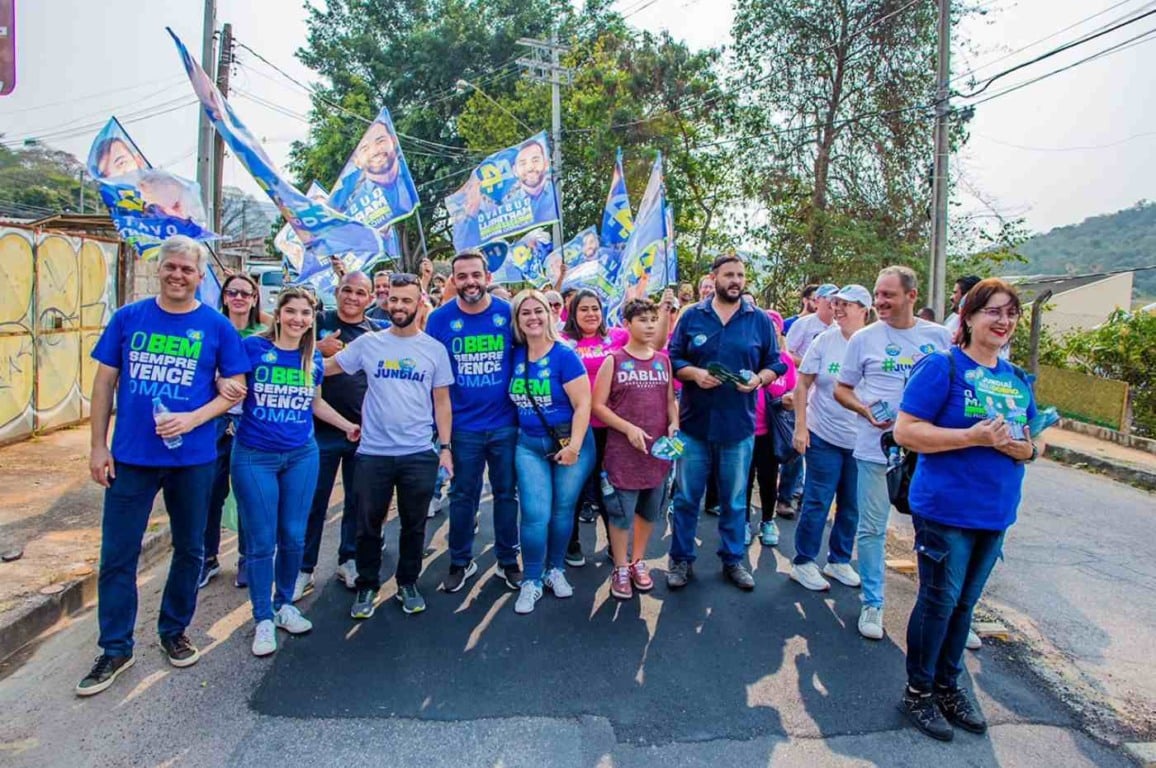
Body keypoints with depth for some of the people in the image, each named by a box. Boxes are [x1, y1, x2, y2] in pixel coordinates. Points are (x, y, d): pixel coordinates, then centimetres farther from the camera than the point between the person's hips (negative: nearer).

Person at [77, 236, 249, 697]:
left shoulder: (217, 326, -2)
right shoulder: (128, 318, 2)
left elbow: (235, 387, -1)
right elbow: (105, 381, 5)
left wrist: (193, 418, -17)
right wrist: (98, 446, 2)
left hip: (193, 458, 0)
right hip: (129, 456, 1)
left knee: (189, 549, 12)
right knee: (117, 555, 6)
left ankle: (174, 632, 33)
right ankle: (115, 649, 23)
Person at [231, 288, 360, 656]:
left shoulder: (314, 358, 6)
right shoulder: (252, 347, -8)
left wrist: (349, 425, 20)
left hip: (302, 456, 4)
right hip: (254, 457, -3)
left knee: (293, 537, 10)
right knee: (261, 541, 3)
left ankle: (285, 604, 30)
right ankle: (263, 618, 20)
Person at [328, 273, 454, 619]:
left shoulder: (434, 349, 2)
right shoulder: (368, 343, 1)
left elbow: (442, 402, 4)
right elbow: (325, 367, 6)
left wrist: (445, 446, 0)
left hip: (419, 454, 0)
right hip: (372, 453, 0)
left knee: (414, 525, 13)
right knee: (368, 525, 11)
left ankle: (408, 583, 32)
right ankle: (367, 587, 30)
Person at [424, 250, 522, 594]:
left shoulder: (508, 313, -5)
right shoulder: (440, 319, -5)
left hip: (504, 423, 0)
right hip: (462, 426, 0)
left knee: (506, 493, 13)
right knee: (462, 496, 13)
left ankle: (508, 560, 30)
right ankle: (460, 561, 31)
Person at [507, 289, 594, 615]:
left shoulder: (564, 355, -12)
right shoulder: (515, 356, 1)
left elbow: (583, 404, -14)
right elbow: (514, 400, 15)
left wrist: (574, 445, -18)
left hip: (570, 442, -2)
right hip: (529, 445, 3)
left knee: (562, 510, 9)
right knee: (535, 514, -3)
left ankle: (555, 569, 30)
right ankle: (531, 581, 13)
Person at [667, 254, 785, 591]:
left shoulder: (760, 320, 5)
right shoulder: (692, 316, 3)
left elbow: (775, 363, 7)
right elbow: (673, 359, 4)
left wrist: (759, 378, -14)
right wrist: (694, 373, -15)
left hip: (738, 425, 1)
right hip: (694, 423, 0)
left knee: (734, 500, 12)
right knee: (686, 497, 7)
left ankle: (732, 560, 28)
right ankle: (681, 560, 22)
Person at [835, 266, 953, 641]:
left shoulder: (940, 337, 4)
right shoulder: (864, 338, 1)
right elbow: (841, 389, 6)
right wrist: (864, 409, -13)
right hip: (875, 448, -1)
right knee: (871, 528, 6)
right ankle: (872, 603, 22)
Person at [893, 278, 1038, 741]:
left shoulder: (1018, 380, 11)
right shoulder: (942, 367, -10)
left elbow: (1032, 445, 16)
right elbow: (905, 431, -16)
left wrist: (1022, 447, -8)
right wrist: (973, 436, -23)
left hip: (996, 512, 6)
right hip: (946, 508, -6)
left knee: (964, 603, 15)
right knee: (939, 600, 2)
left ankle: (948, 686, 31)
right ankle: (918, 691, 19)